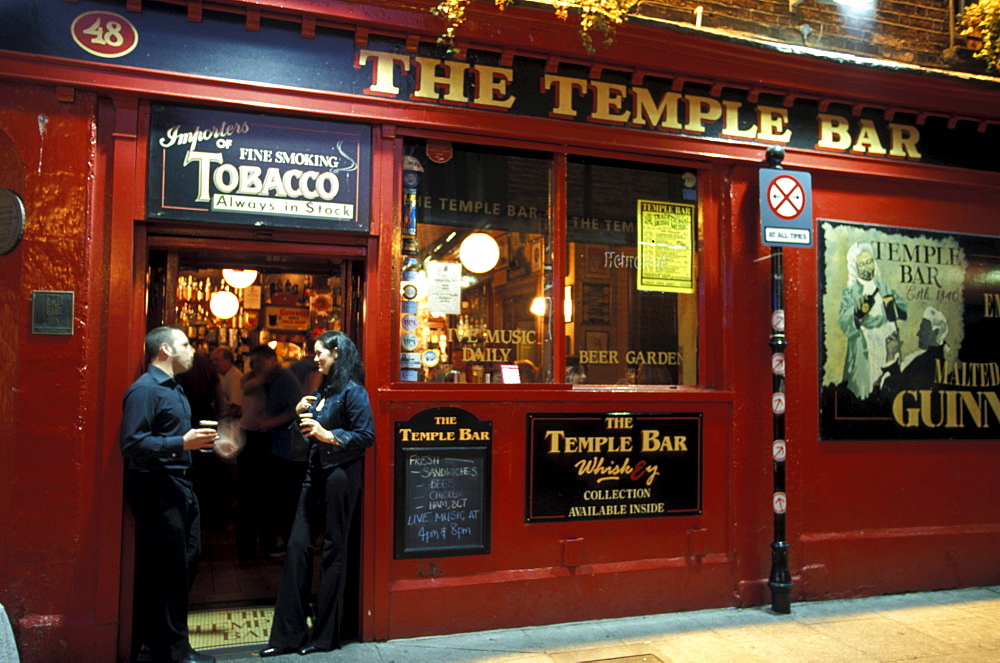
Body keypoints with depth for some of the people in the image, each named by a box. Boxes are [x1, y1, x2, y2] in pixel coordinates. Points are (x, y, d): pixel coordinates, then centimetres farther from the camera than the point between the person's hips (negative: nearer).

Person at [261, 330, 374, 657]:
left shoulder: (352, 391, -9)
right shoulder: (323, 390, 16)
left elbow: (366, 435, -15)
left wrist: (329, 435, -20)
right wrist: (301, 414, 4)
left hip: (340, 475, -8)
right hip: (316, 474, 8)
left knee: (333, 550, 2)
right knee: (297, 545, 4)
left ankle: (325, 635, 14)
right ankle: (288, 634, 12)